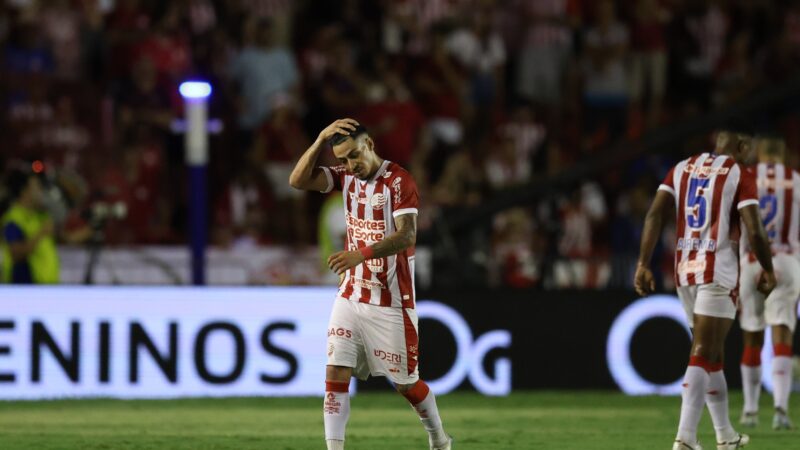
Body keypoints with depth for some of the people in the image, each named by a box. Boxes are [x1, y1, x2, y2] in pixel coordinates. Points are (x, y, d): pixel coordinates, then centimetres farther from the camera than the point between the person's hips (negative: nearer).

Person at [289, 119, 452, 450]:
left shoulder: (399, 181, -14)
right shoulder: (346, 176, 5)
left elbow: (407, 236, -24)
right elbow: (298, 181, -7)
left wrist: (361, 254, -38)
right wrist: (321, 140, -18)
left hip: (391, 301, -5)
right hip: (351, 296, 5)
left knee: (406, 383, 6)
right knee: (336, 372, -10)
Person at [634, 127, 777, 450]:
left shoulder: (682, 169, 11)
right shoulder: (740, 176, -5)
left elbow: (655, 214, 2)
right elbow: (754, 231, -11)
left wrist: (643, 264, 1)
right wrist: (768, 270, 5)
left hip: (685, 271, 6)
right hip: (717, 272, -6)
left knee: (712, 354, 17)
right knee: (702, 357, -9)